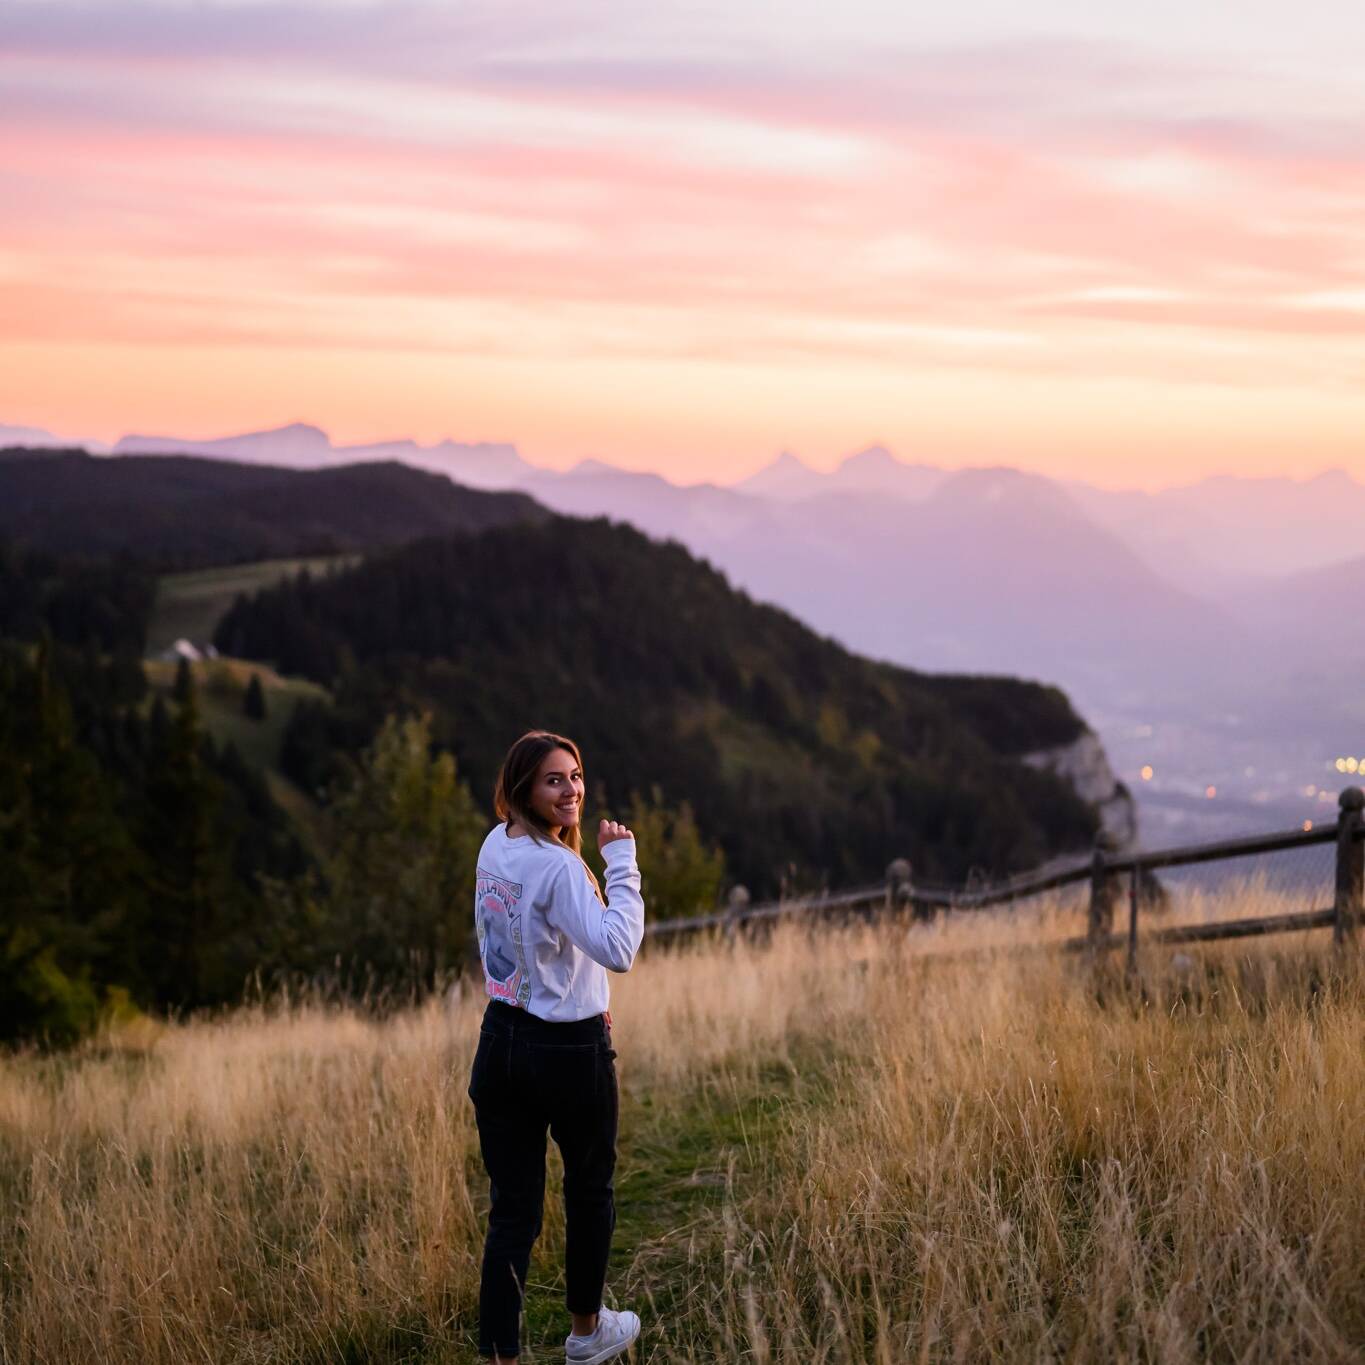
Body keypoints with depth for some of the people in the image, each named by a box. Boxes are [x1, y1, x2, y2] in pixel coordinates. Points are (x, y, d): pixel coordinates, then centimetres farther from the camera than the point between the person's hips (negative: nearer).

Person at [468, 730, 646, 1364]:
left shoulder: (494, 847, 3)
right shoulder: (558, 867, -22)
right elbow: (616, 950, -32)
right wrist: (621, 863, -26)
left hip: (502, 1042, 6)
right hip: (570, 1052, -6)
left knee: (511, 1212, 6)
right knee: (589, 1189, 18)